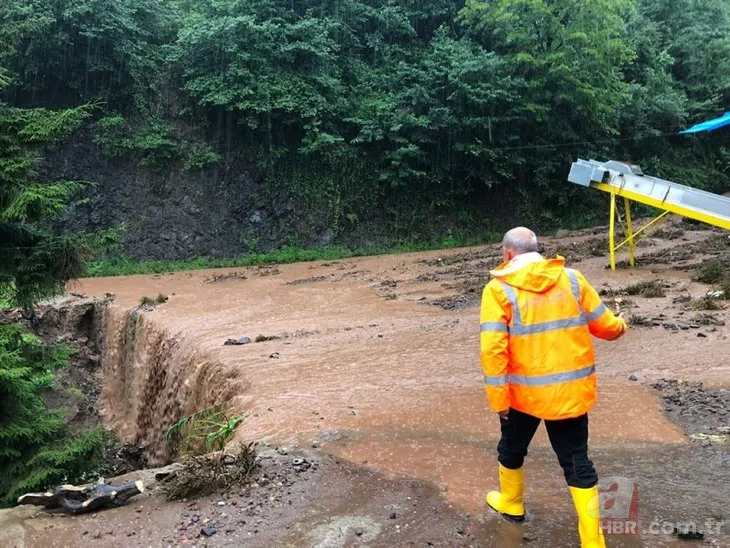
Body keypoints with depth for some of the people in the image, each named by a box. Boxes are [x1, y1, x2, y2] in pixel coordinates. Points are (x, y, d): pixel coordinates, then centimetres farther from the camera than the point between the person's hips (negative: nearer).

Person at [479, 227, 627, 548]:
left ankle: (510, 503, 47)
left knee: (512, 449, 25)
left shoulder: (499, 289, -11)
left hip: (526, 391, -2)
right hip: (572, 390, 2)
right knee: (578, 464, 13)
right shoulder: (571, 279, -2)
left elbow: (492, 350, -19)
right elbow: (605, 325, 5)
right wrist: (620, 326, 29)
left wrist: (498, 399, -12)